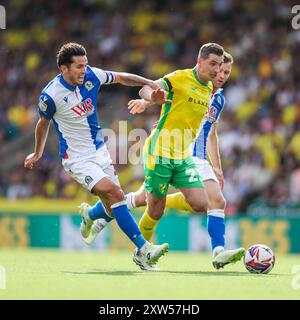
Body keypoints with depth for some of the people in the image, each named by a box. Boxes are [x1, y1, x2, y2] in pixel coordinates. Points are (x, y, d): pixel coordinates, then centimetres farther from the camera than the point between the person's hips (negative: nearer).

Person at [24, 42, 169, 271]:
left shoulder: (91, 75, -7)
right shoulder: (51, 95, -17)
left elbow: (120, 78, 12)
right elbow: (43, 123, 3)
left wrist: (148, 83, -1)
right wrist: (37, 154, 17)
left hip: (99, 151, 6)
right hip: (76, 158, -6)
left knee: (114, 206, 4)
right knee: (114, 193, -23)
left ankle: (89, 215, 40)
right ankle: (143, 249, -22)